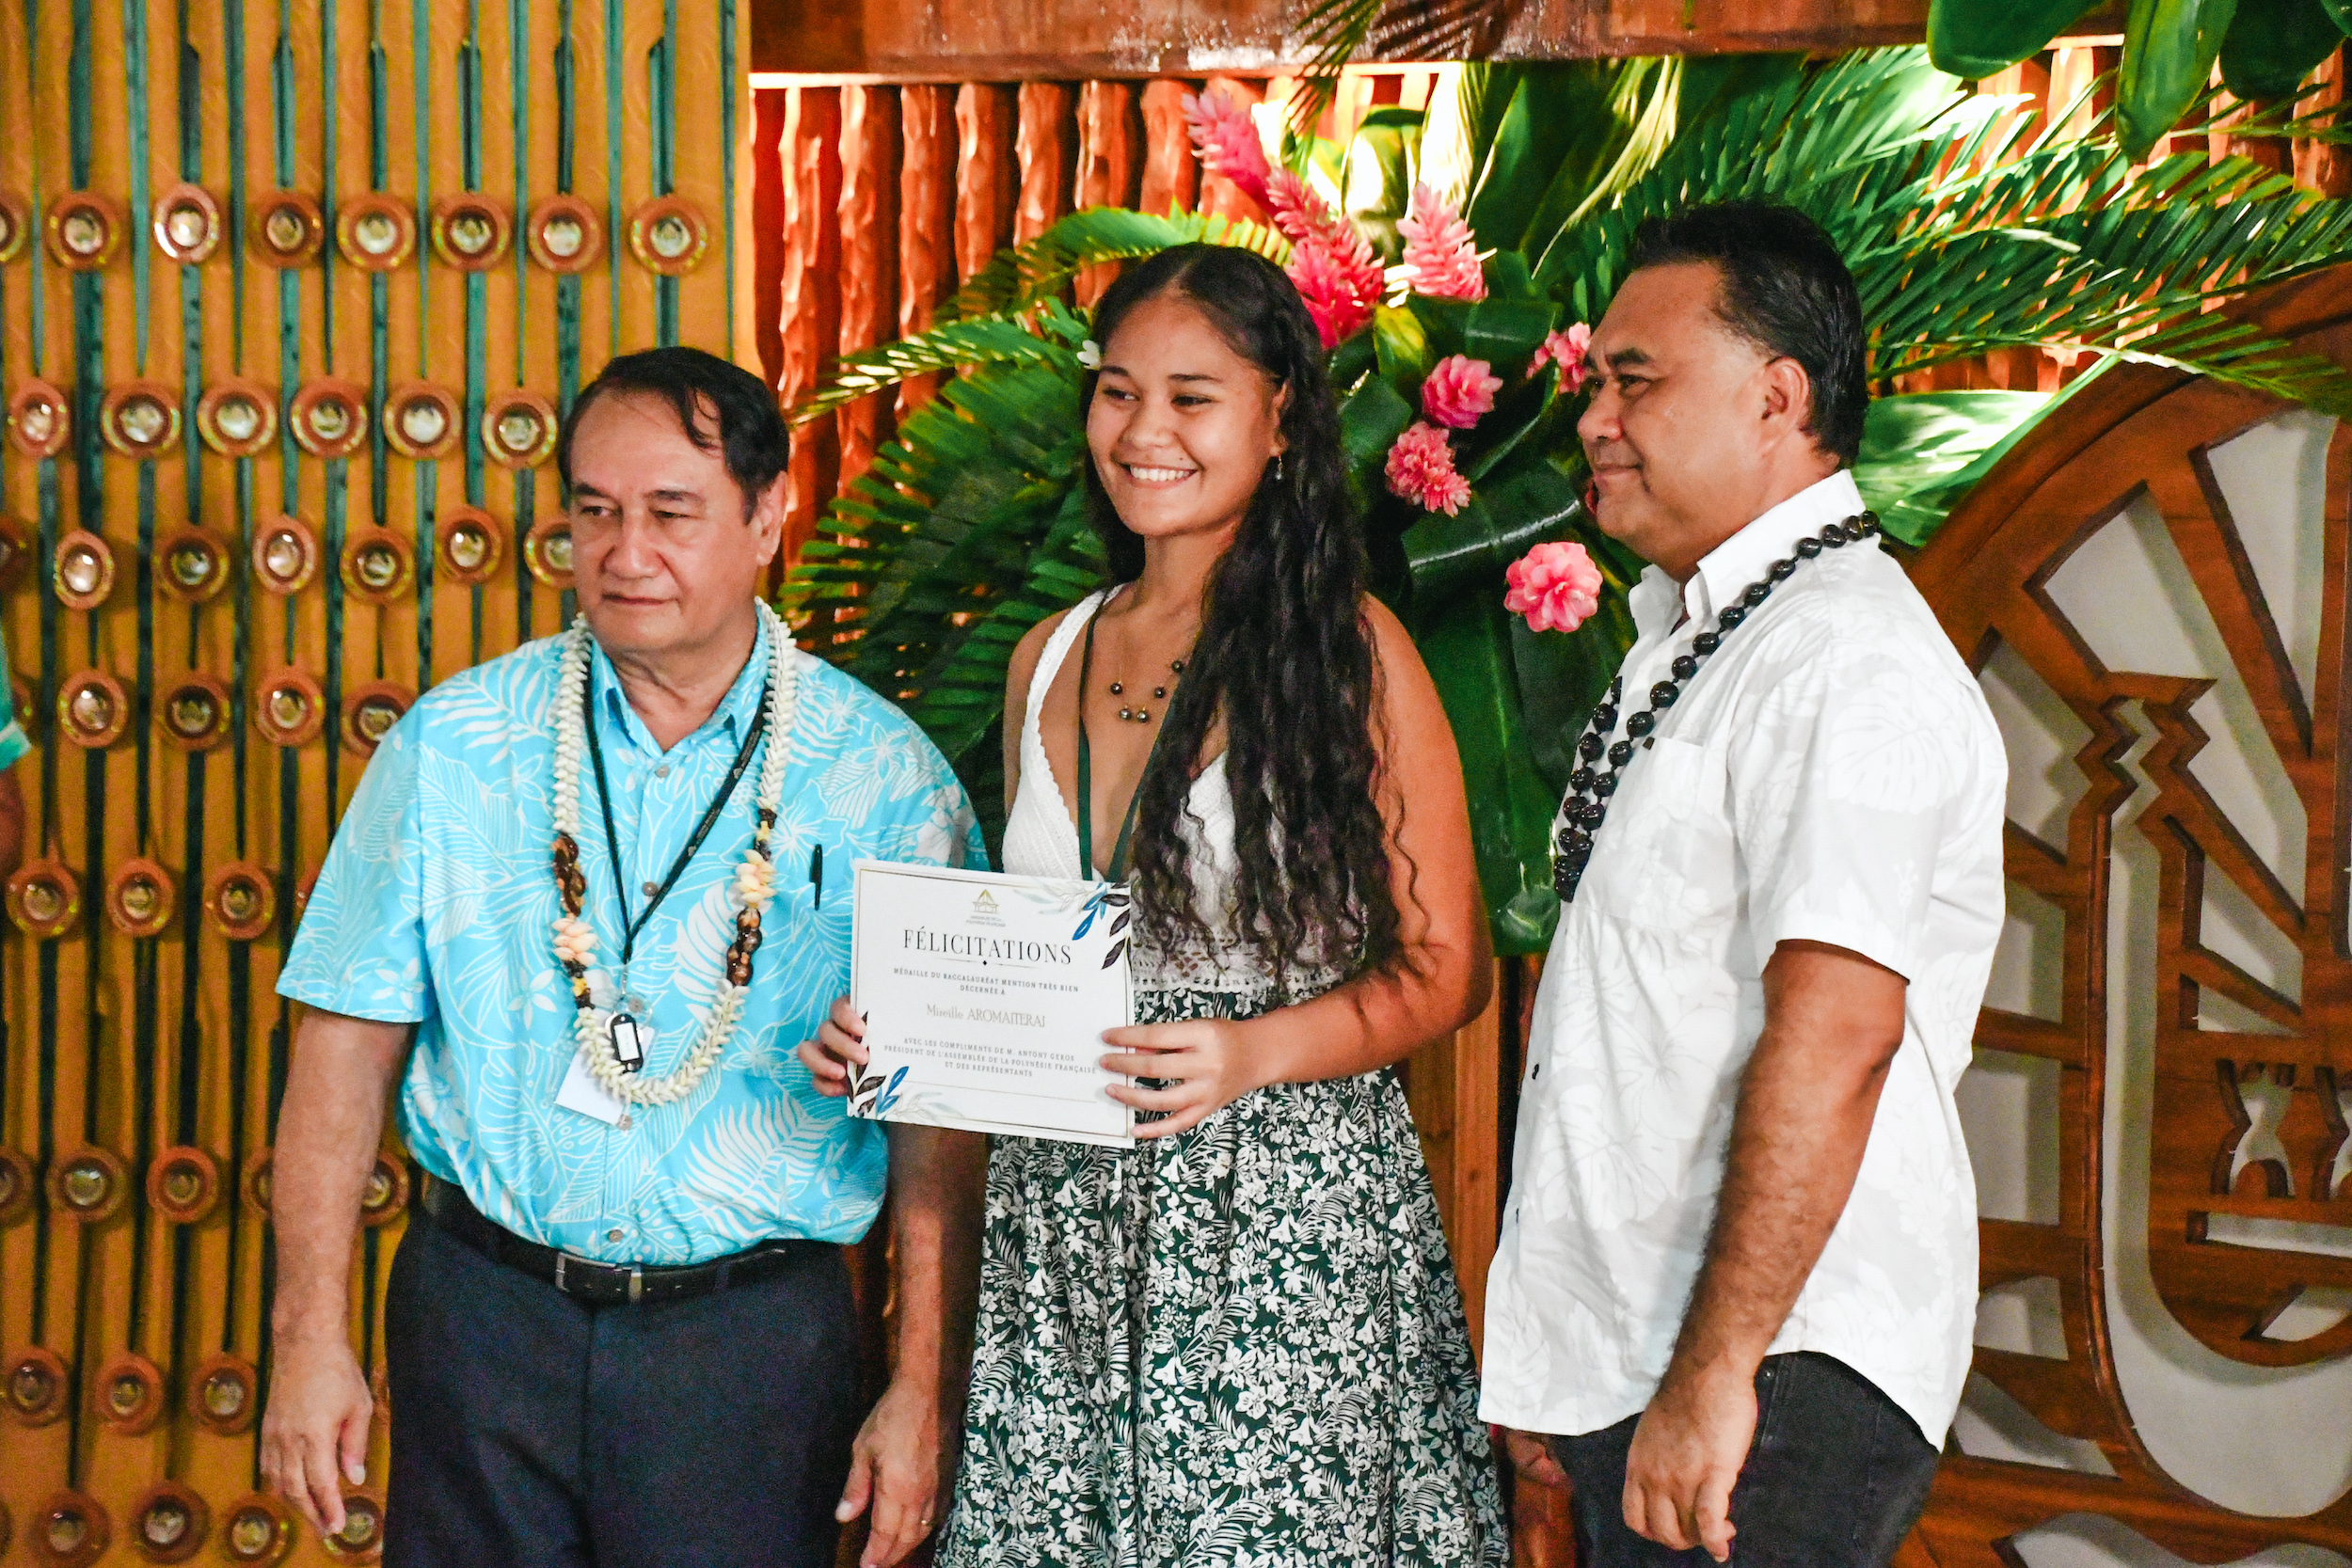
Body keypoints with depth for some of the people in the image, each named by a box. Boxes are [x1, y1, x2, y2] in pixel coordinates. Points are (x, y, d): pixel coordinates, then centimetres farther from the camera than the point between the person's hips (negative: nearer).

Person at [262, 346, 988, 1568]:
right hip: (484, 1314, 2)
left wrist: (924, 1387, -5)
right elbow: (349, 1041, 1)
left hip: (755, 1332, -1)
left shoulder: (882, 773, -4)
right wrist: (311, 1337, -4)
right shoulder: (454, 743, 1)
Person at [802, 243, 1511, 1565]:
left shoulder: (1350, 649, -4)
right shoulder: (1050, 660, 12)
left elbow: (1446, 968, -5)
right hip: (1062, 1215, 5)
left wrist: (1255, 1051, -20)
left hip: (1286, 1216, -5)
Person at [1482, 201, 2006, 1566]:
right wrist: (1557, 1365, 18)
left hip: (1776, 1391, -9)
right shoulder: (1691, 639, 17)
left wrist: (1713, 1375, -25)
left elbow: (1833, 1035, -25)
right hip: (1625, 1362, 9)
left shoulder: (1849, 659, -16)